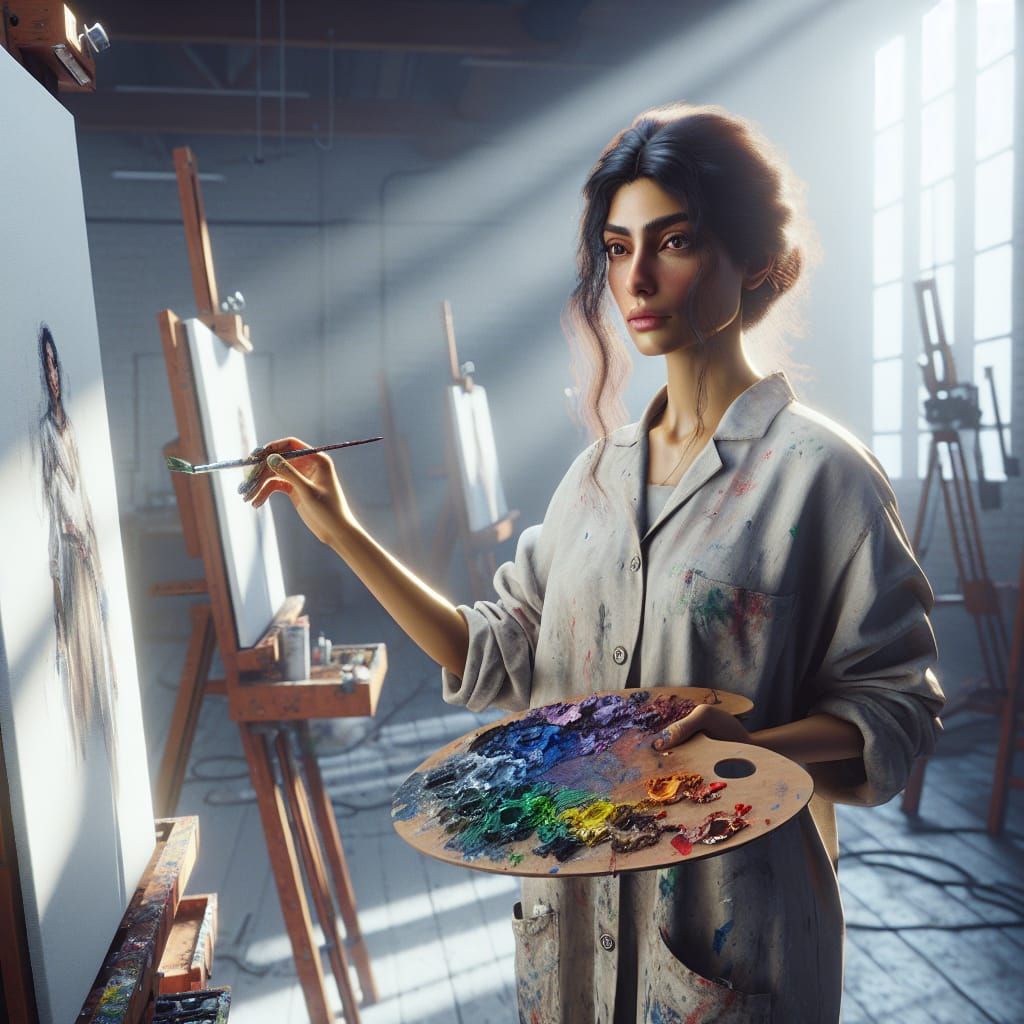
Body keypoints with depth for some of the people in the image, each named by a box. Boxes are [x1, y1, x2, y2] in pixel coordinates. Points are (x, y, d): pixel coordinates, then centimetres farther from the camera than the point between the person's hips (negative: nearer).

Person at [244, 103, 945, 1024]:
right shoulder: (600, 472, 4)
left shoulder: (818, 472, -13)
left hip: (729, 927, -5)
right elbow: (496, 657, 3)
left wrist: (746, 743, -28)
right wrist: (343, 532, 1)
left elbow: (897, 707, -11)